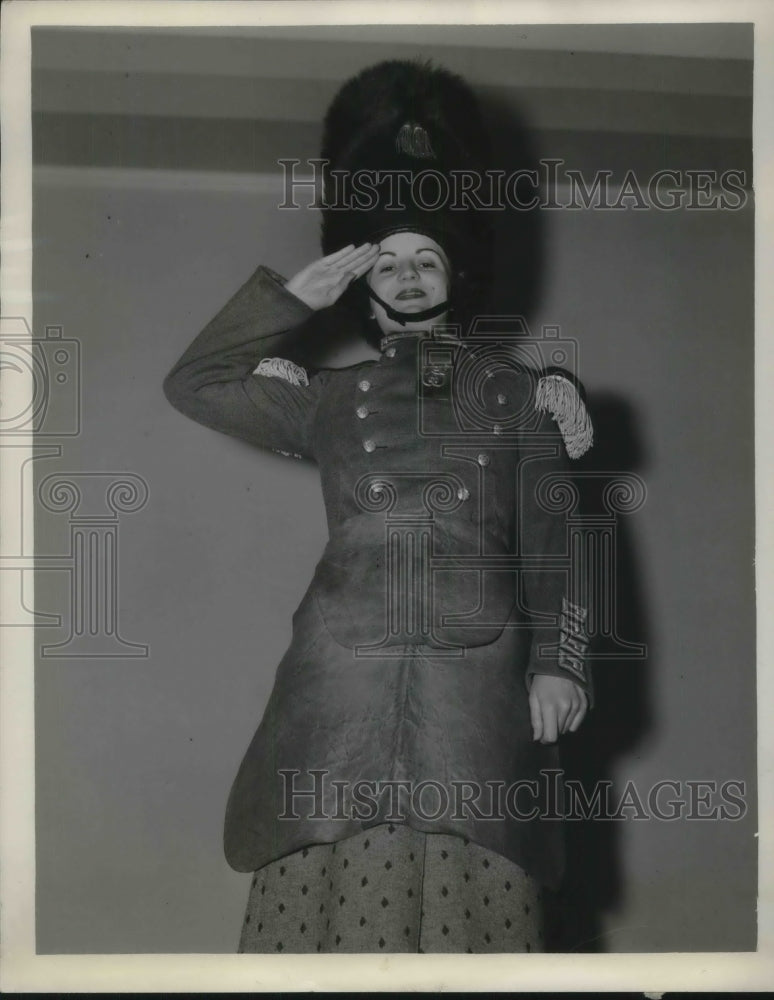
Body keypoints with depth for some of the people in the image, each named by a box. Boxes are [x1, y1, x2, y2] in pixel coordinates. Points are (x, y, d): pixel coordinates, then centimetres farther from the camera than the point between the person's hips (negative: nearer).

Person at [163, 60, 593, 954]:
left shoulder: (517, 392, 18)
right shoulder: (330, 395, 20)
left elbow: (550, 536, 12)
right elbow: (193, 384, 20)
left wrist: (558, 663, 1)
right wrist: (295, 297, 18)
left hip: (477, 670, -1)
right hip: (346, 664, 1)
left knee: (469, 885, -8)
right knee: (337, 872, -8)